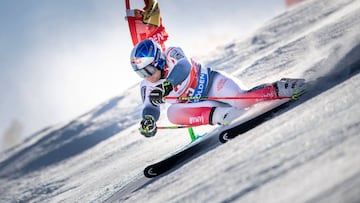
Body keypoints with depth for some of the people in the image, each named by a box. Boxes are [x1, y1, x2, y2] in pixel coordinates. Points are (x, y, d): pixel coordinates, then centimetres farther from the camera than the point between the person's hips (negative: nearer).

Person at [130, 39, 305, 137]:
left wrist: (166, 86, -52)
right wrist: (148, 120, -41)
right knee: (173, 113, -25)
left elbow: (183, 68, -36)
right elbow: (150, 107, -17)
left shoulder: (172, 54, -16)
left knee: (241, 99, -32)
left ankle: (279, 89, -17)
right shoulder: (147, 87, -3)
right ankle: (216, 115, -29)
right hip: (196, 104, 5)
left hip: (211, 82, -5)